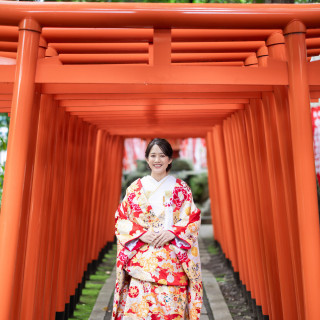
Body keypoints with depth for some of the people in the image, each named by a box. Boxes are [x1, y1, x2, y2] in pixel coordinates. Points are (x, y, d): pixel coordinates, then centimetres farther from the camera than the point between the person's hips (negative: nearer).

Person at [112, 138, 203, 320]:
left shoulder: (181, 188, 6)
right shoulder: (135, 188, 7)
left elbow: (193, 219, 2)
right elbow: (121, 219, 5)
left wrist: (172, 233, -13)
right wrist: (141, 234, -11)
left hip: (173, 261, 0)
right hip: (141, 259, 1)